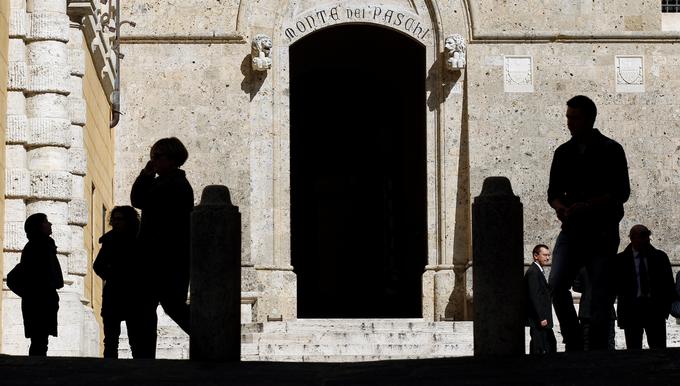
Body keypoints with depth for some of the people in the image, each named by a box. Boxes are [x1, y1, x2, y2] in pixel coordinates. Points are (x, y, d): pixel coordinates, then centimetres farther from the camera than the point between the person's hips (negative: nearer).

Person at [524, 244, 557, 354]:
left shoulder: (539, 271, 18)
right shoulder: (533, 272, -15)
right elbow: (534, 297, -20)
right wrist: (541, 318, -22)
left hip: (543, 319, 11)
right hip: (538, 320, -11)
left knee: (551, 345, 13)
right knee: (539, 349, -8)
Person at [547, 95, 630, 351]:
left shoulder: (611, 151, -1)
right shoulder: (563, 153, 12)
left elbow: (621, 192, -6)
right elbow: (554, 191, 16)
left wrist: (587, 205, -18)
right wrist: (559, 206, -8)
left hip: (602, 231, -3)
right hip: (571, 231, 3)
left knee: (600, 296, -3)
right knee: (556, 285, -14)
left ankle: (597, 350, 3)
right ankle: (573, 342, -2)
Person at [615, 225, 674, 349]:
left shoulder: (660, 257, 8)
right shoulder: (621, 260, 3)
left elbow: (669, 283, 10)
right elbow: (616, 285, 3)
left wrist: (667, 306, 2)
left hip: (655, 310, 1)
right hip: (631, 310, -1)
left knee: (659, 349, -1)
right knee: (634, 349, 2)